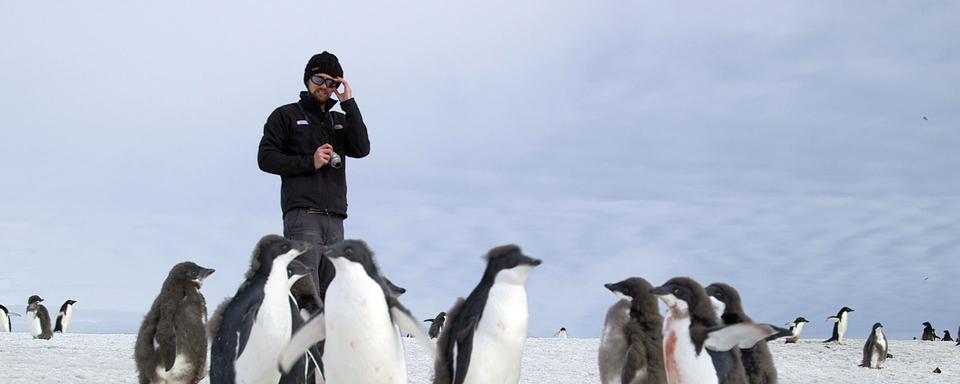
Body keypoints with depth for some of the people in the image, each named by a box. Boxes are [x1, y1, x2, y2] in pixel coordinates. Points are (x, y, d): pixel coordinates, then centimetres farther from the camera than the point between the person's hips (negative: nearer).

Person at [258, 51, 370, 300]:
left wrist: (349, 103, 4)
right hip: (302, 214, -5)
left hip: (334, 219, 5)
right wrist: (309, 162, -8)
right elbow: (266, 158, 2)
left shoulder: (340, 121, 25)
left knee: (330, 293, -2)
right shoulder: (286, 115, 12)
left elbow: (362, 149, 5)